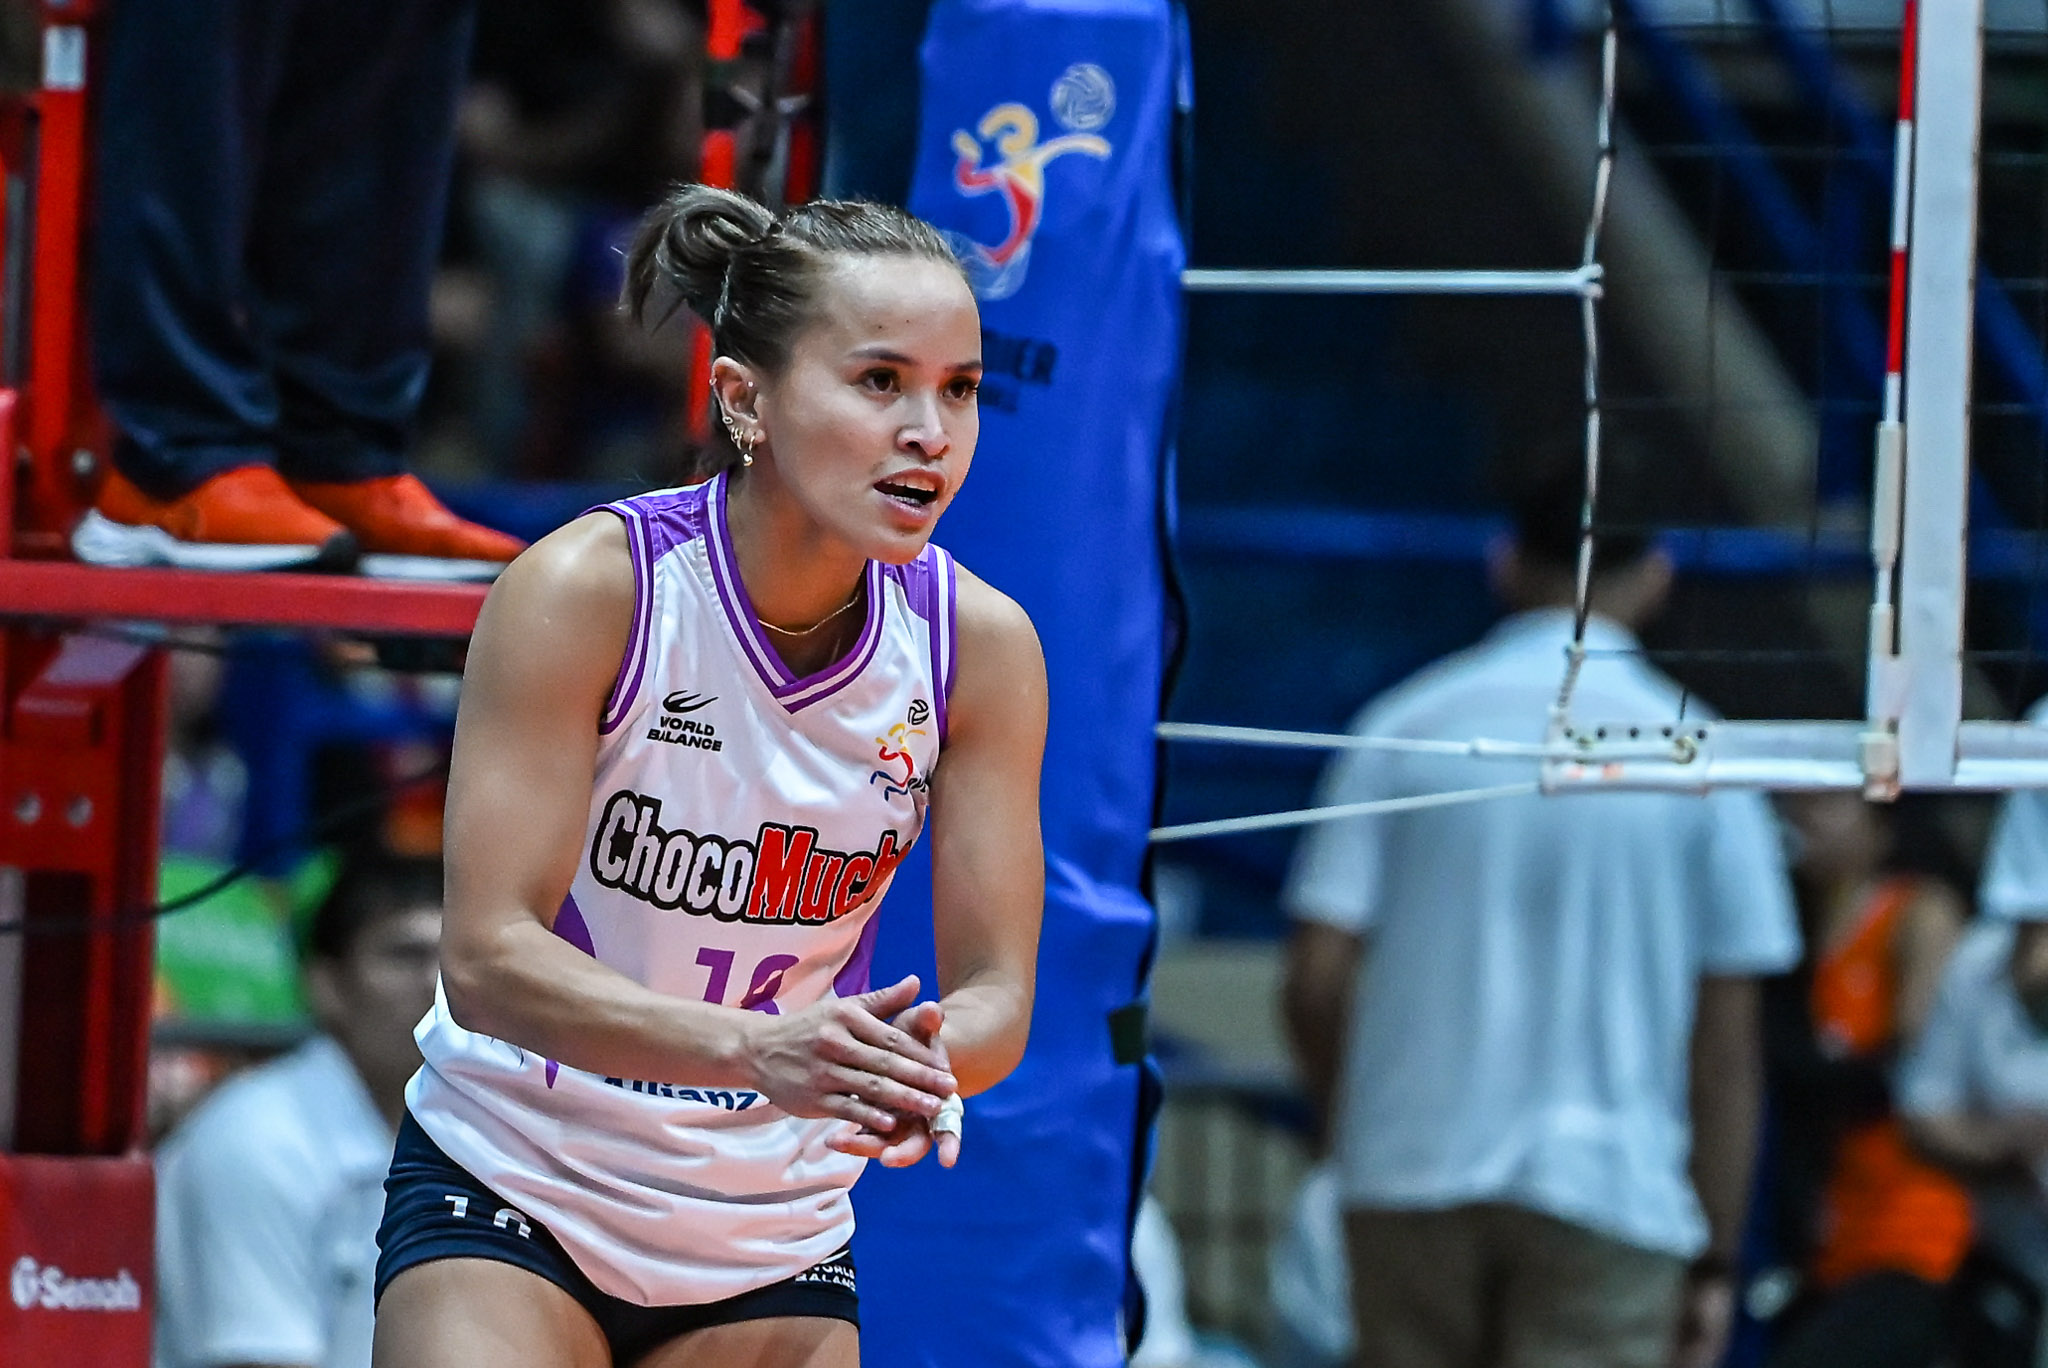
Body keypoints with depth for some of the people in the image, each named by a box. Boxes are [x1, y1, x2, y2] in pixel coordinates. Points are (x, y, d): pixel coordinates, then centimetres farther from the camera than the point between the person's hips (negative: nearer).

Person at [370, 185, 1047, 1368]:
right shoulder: (588, 591, -18)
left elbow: (994, 987, -6)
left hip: (776, 1244, 4)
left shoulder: (980, 644, -8)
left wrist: (920, 1062, -31)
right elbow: (487, 959, -23)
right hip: (515, 1194, -4)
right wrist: (760, 1050, -38)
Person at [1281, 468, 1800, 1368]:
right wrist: (1714, 1261, 7)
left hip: (1411, 1182, 2)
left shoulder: (1405, 729, 2)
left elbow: (1317, 981, -2)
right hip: (1612, 1185, -2)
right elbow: (1726, 1042, 0)